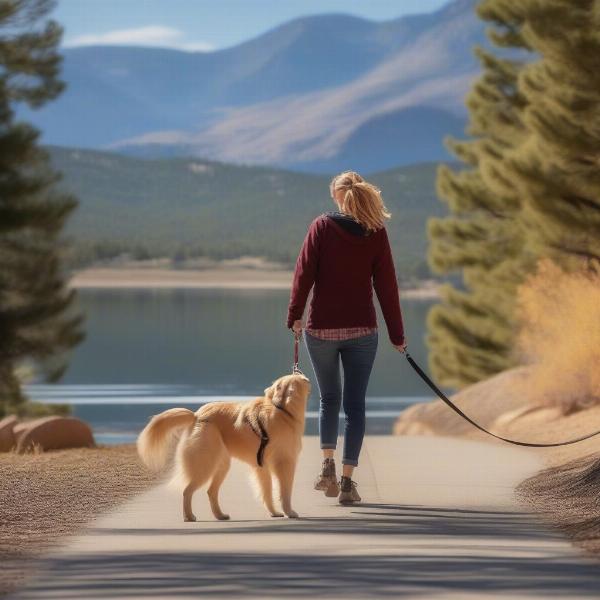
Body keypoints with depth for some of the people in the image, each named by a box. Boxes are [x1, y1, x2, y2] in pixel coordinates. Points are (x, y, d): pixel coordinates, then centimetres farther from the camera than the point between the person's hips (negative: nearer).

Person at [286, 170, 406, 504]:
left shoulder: (322, 226, -4)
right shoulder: (376, 232, -1)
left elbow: (304, 273, -7)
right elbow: (386, 285, 0)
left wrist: (295, 315, 1)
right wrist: (397, 334, 5)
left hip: (321, 328, 0)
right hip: (362, 330, 0)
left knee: (329, 399, 18)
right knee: (355, 404, 4)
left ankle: (328, 465, 3)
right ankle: (347, 481, -1)